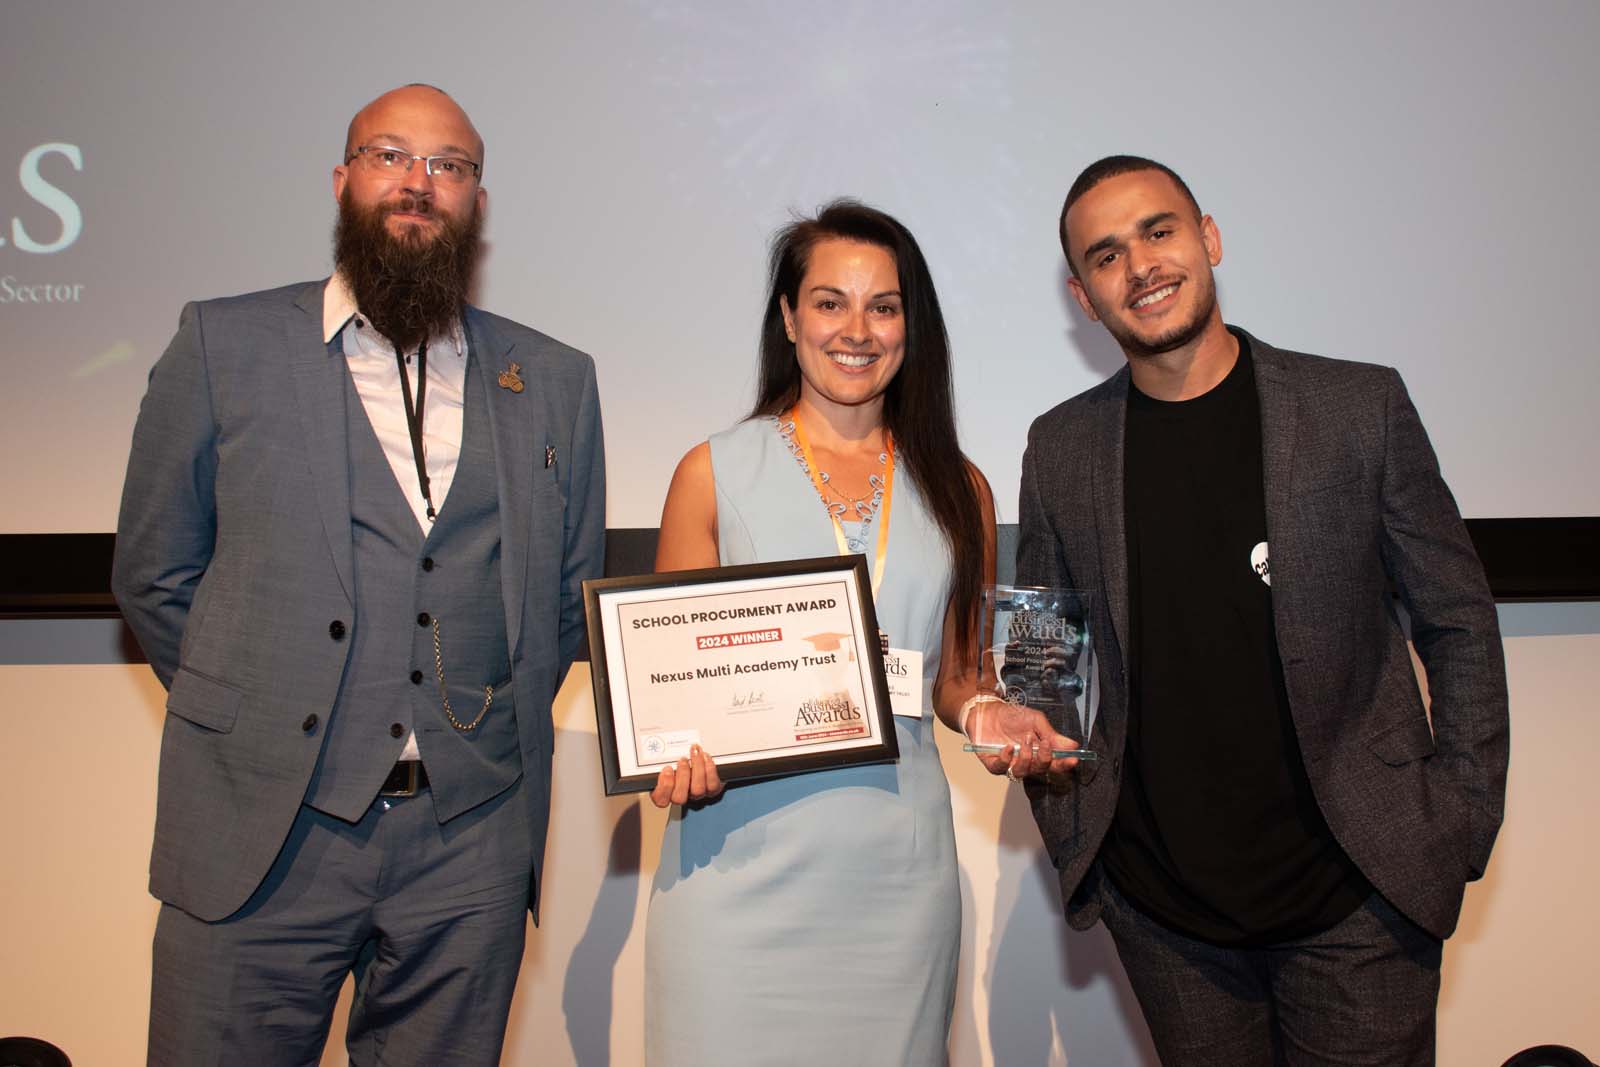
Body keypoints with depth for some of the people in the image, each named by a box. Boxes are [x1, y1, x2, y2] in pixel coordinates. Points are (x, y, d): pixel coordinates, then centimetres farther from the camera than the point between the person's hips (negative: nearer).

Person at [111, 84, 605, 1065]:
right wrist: (248, 714, 2)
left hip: (473, 842, 2)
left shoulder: (556, 380, 9)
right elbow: (154, 574, 6)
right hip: (263, 835, -1)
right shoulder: (224, 344, 4)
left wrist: (494, 732, 8)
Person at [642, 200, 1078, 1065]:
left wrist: (986, 714, -5)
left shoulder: (956, 490, 10)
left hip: (900, 867, 3)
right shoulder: (714, 473, 3)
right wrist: (678, 752, -15)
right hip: (741, 858, -2)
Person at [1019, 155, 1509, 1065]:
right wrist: (1069, 835, 1)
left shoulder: (1361, 407, -4)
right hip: (1162, 908, 2)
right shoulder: (1060, 449, 1)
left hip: (1354, 895, -1)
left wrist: (1458, 829, -4)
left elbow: (1460, 622, 1)